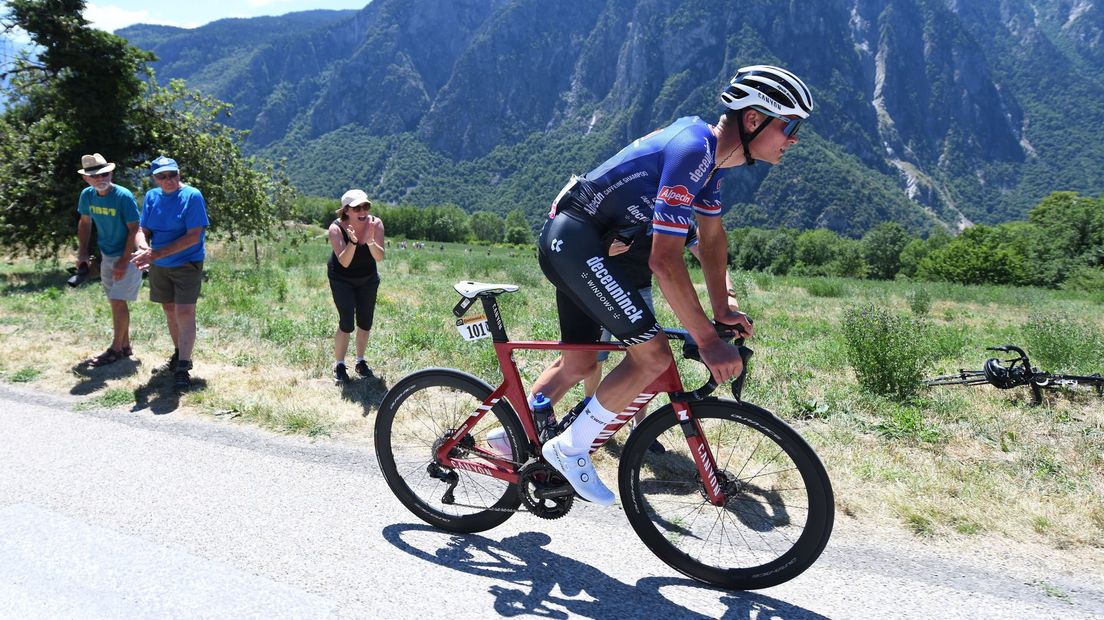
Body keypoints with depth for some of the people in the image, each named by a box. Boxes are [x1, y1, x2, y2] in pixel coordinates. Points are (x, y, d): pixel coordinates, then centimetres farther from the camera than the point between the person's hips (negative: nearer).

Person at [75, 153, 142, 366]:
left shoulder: (123, 196, -20)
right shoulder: (87, 195, -2)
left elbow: (134, 229, -18)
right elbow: (85, 223, 13)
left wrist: (124, 261, -19)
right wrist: (83, 252, 6)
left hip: (126, 255, -7)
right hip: (106, 255, 7)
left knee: (118, 300, -9)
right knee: (116, 301, 11)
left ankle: (116, 349, 1)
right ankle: (125, 345, 22)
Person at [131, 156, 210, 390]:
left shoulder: (192, 196, -14)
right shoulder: (151, 197, 4)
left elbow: (193, 236, -20)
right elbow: (142, 230, 4)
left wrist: (157, 253, -24)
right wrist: (144, 249, -21)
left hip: (187, 264, -6)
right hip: (159, 267, 6)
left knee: (184, 313, -11)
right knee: (170, 311, 16)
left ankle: (183, 368, -7)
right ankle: (179, 355, 33)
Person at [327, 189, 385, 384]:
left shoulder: (375, 223, -21)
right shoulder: (336, 228, -26)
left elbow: (380, 257, -28)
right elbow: (344, 262, -33)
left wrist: (370, 241, -46)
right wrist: (353, 242, -49)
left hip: (368, 278, 3)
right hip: (342, 279, -3)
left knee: (366, 322, 8)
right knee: (346, 324, -11)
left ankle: (360, 361, 27)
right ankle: (339, 366, 5)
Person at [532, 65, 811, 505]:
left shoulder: (711, 153, 9)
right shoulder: (692, 150, -22)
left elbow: (712, 236, 20)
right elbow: (664, 260, -27)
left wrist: (721, 311, 20)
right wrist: (707, 341, -22)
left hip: (572, 243, 10)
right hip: (575, 241, -10)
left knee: (578, 362, 19)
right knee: (654, 355, -12)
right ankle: (570, 448, 1)